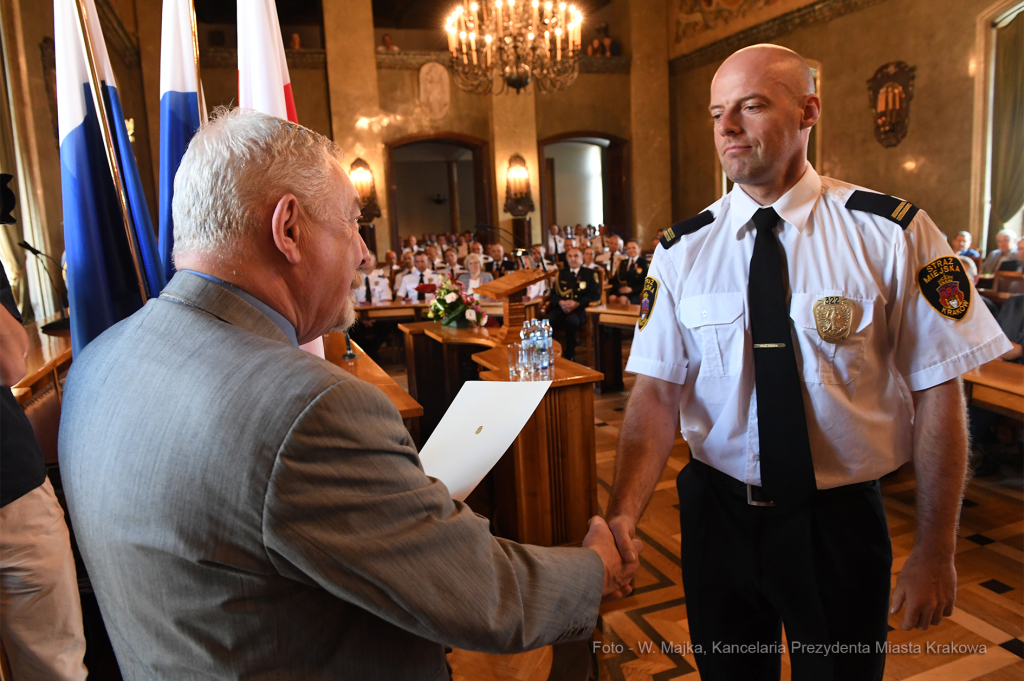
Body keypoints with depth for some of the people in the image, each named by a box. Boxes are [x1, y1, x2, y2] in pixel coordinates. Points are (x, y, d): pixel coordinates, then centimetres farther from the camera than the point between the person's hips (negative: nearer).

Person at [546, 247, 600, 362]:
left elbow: (596, 295, 0)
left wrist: (577, 303, -15)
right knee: (548, 320, -32)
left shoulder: (590, 274, 11)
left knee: (570, 321, -39)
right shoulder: (560, 274, 22)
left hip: (580, 310, -3)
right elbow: (552, 294, 16)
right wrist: (560, 302, -8)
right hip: (561, 308, 3)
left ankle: (570, 357, -25)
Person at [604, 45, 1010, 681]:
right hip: (719, 514, 2)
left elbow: (938, 392, -8)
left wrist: (936, 551, -7)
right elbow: (657, 392, -11)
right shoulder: (683, 251, -6)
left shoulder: (893, 235, -10)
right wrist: (622, 515, -24)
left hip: (841, 522, -1)